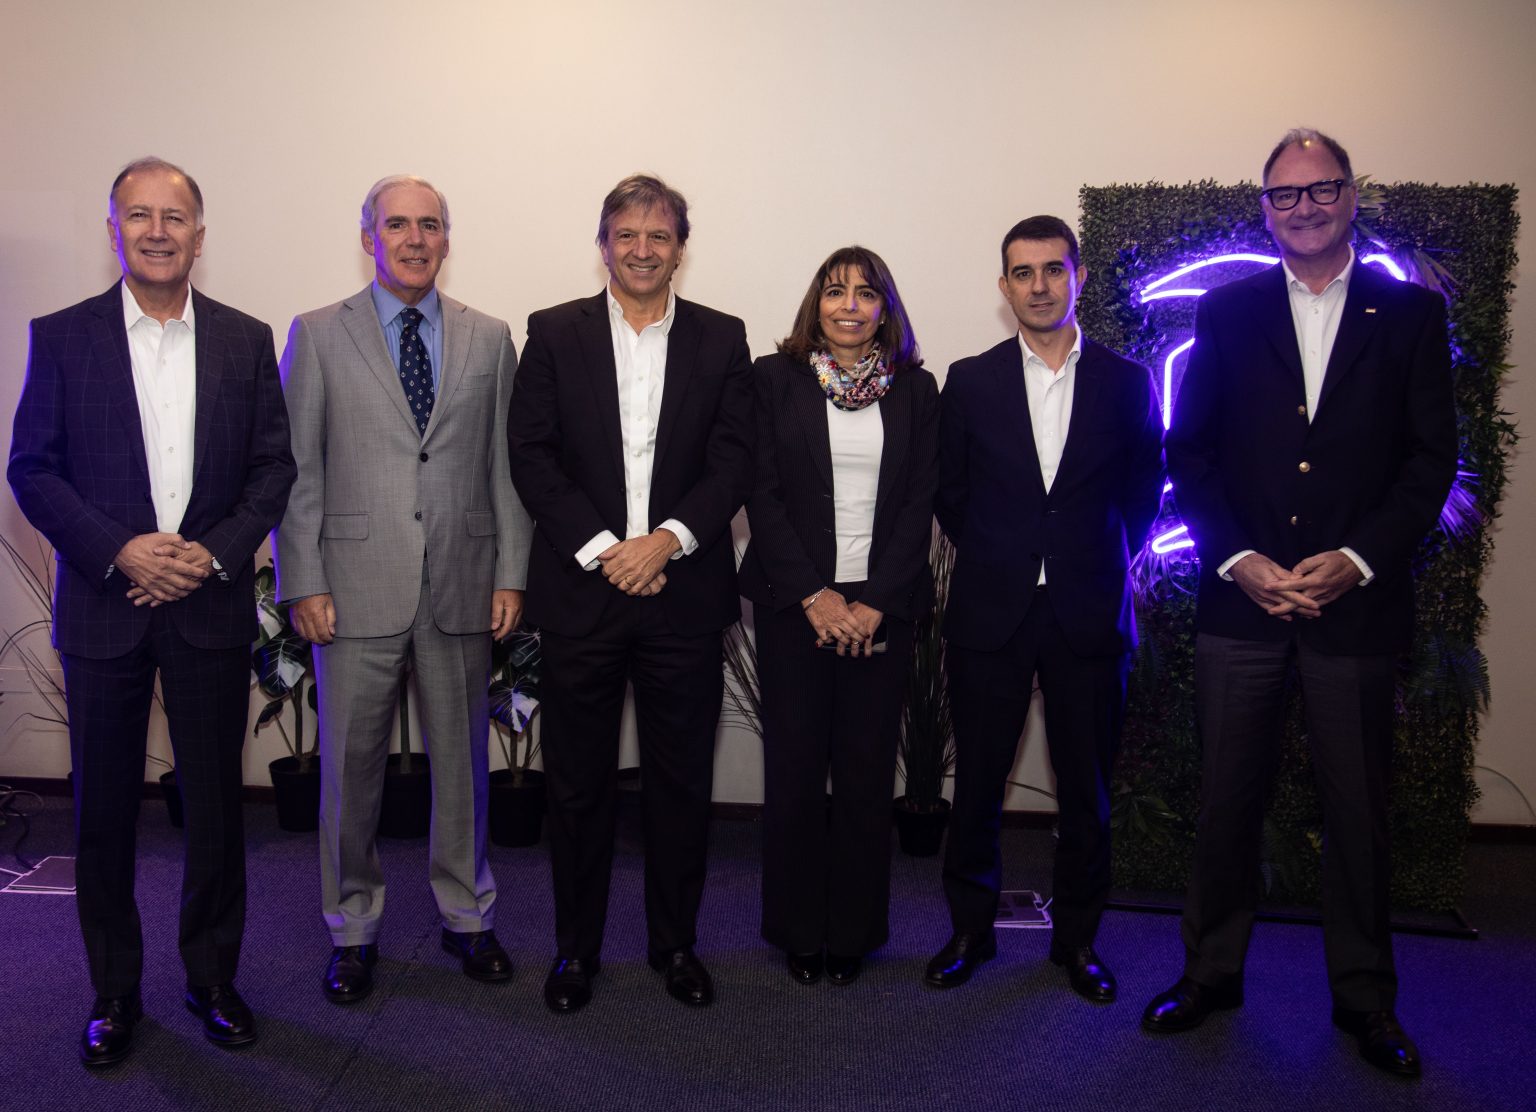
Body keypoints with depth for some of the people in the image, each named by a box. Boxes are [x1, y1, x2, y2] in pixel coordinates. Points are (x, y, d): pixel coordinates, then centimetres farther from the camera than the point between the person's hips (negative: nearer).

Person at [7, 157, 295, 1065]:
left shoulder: (246, 340, 5)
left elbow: (274, 468, 3)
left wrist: (214, 552, -10)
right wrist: (120, 551, -14)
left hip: (212, 606, 1)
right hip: (104, 607, 0)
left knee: (216, 802, 9)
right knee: (105, 809, 9)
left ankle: (214, 977, 26)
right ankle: (114, 991, 26)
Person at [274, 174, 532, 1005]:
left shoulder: (490, 339, 9)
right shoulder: (317, 336, 4)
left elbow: (506, 466, 7)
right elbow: (296, 470, 1)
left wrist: (512, 573, 1)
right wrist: (303, 582, -5)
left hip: (462, 585, 2)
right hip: (358, 585, -1)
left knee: (462, 758, 11)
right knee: (351, 763, 7)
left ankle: (467, 914, 29)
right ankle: (353, 927, 26)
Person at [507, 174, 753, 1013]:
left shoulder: (721, 339, 7)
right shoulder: (555, 333, 5)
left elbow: (734, 461, 0)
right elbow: (530, 455, -2)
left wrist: (666, 539, -14)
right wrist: (600, 549, -11)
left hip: (683, 594, 1)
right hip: (580, 592, 0)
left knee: (681, 780, 9)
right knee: (578, 781, 9)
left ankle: (675, 942, 27)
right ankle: (575, 946, 25)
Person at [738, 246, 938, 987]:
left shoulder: (915, 389, 7)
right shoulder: (774, 379, 4)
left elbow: (921, 502, 2)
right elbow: (763, 494, -2)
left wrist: (875, 603, -8)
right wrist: (814, 595, -9)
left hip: (881, 609, 1)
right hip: (793, 603, -1)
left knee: (867, 772, 4)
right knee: (794, 770, 3)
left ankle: (854, 931, 20)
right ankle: (799, 932, 20)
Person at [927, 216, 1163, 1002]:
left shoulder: (1127, 384, 4)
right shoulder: (970, 382, 4)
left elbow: (1143, 493, 10)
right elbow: (949, 492, 8)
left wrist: (1102, 565, 5)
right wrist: (994, 560, 7)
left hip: (1088, 615, 1)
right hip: (991, 612, 0)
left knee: (1086, 787, 9)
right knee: (978, 779, 7)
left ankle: (1077, 936, 26)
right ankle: (970, 928, 24)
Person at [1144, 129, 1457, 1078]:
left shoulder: (1411, 314, 5)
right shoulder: (1227, 313, 7)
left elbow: (1431, 459, 0)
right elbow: (1190, 451, 3)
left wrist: (1356, 560, -13)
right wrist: (1238, 559, -9)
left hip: (1356, 600, 0)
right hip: (1241, 597, 1)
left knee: (1358, 808, 9)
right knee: (1227, 798, 9)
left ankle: (1365, 997, 27)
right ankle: (1212, 972, 26)